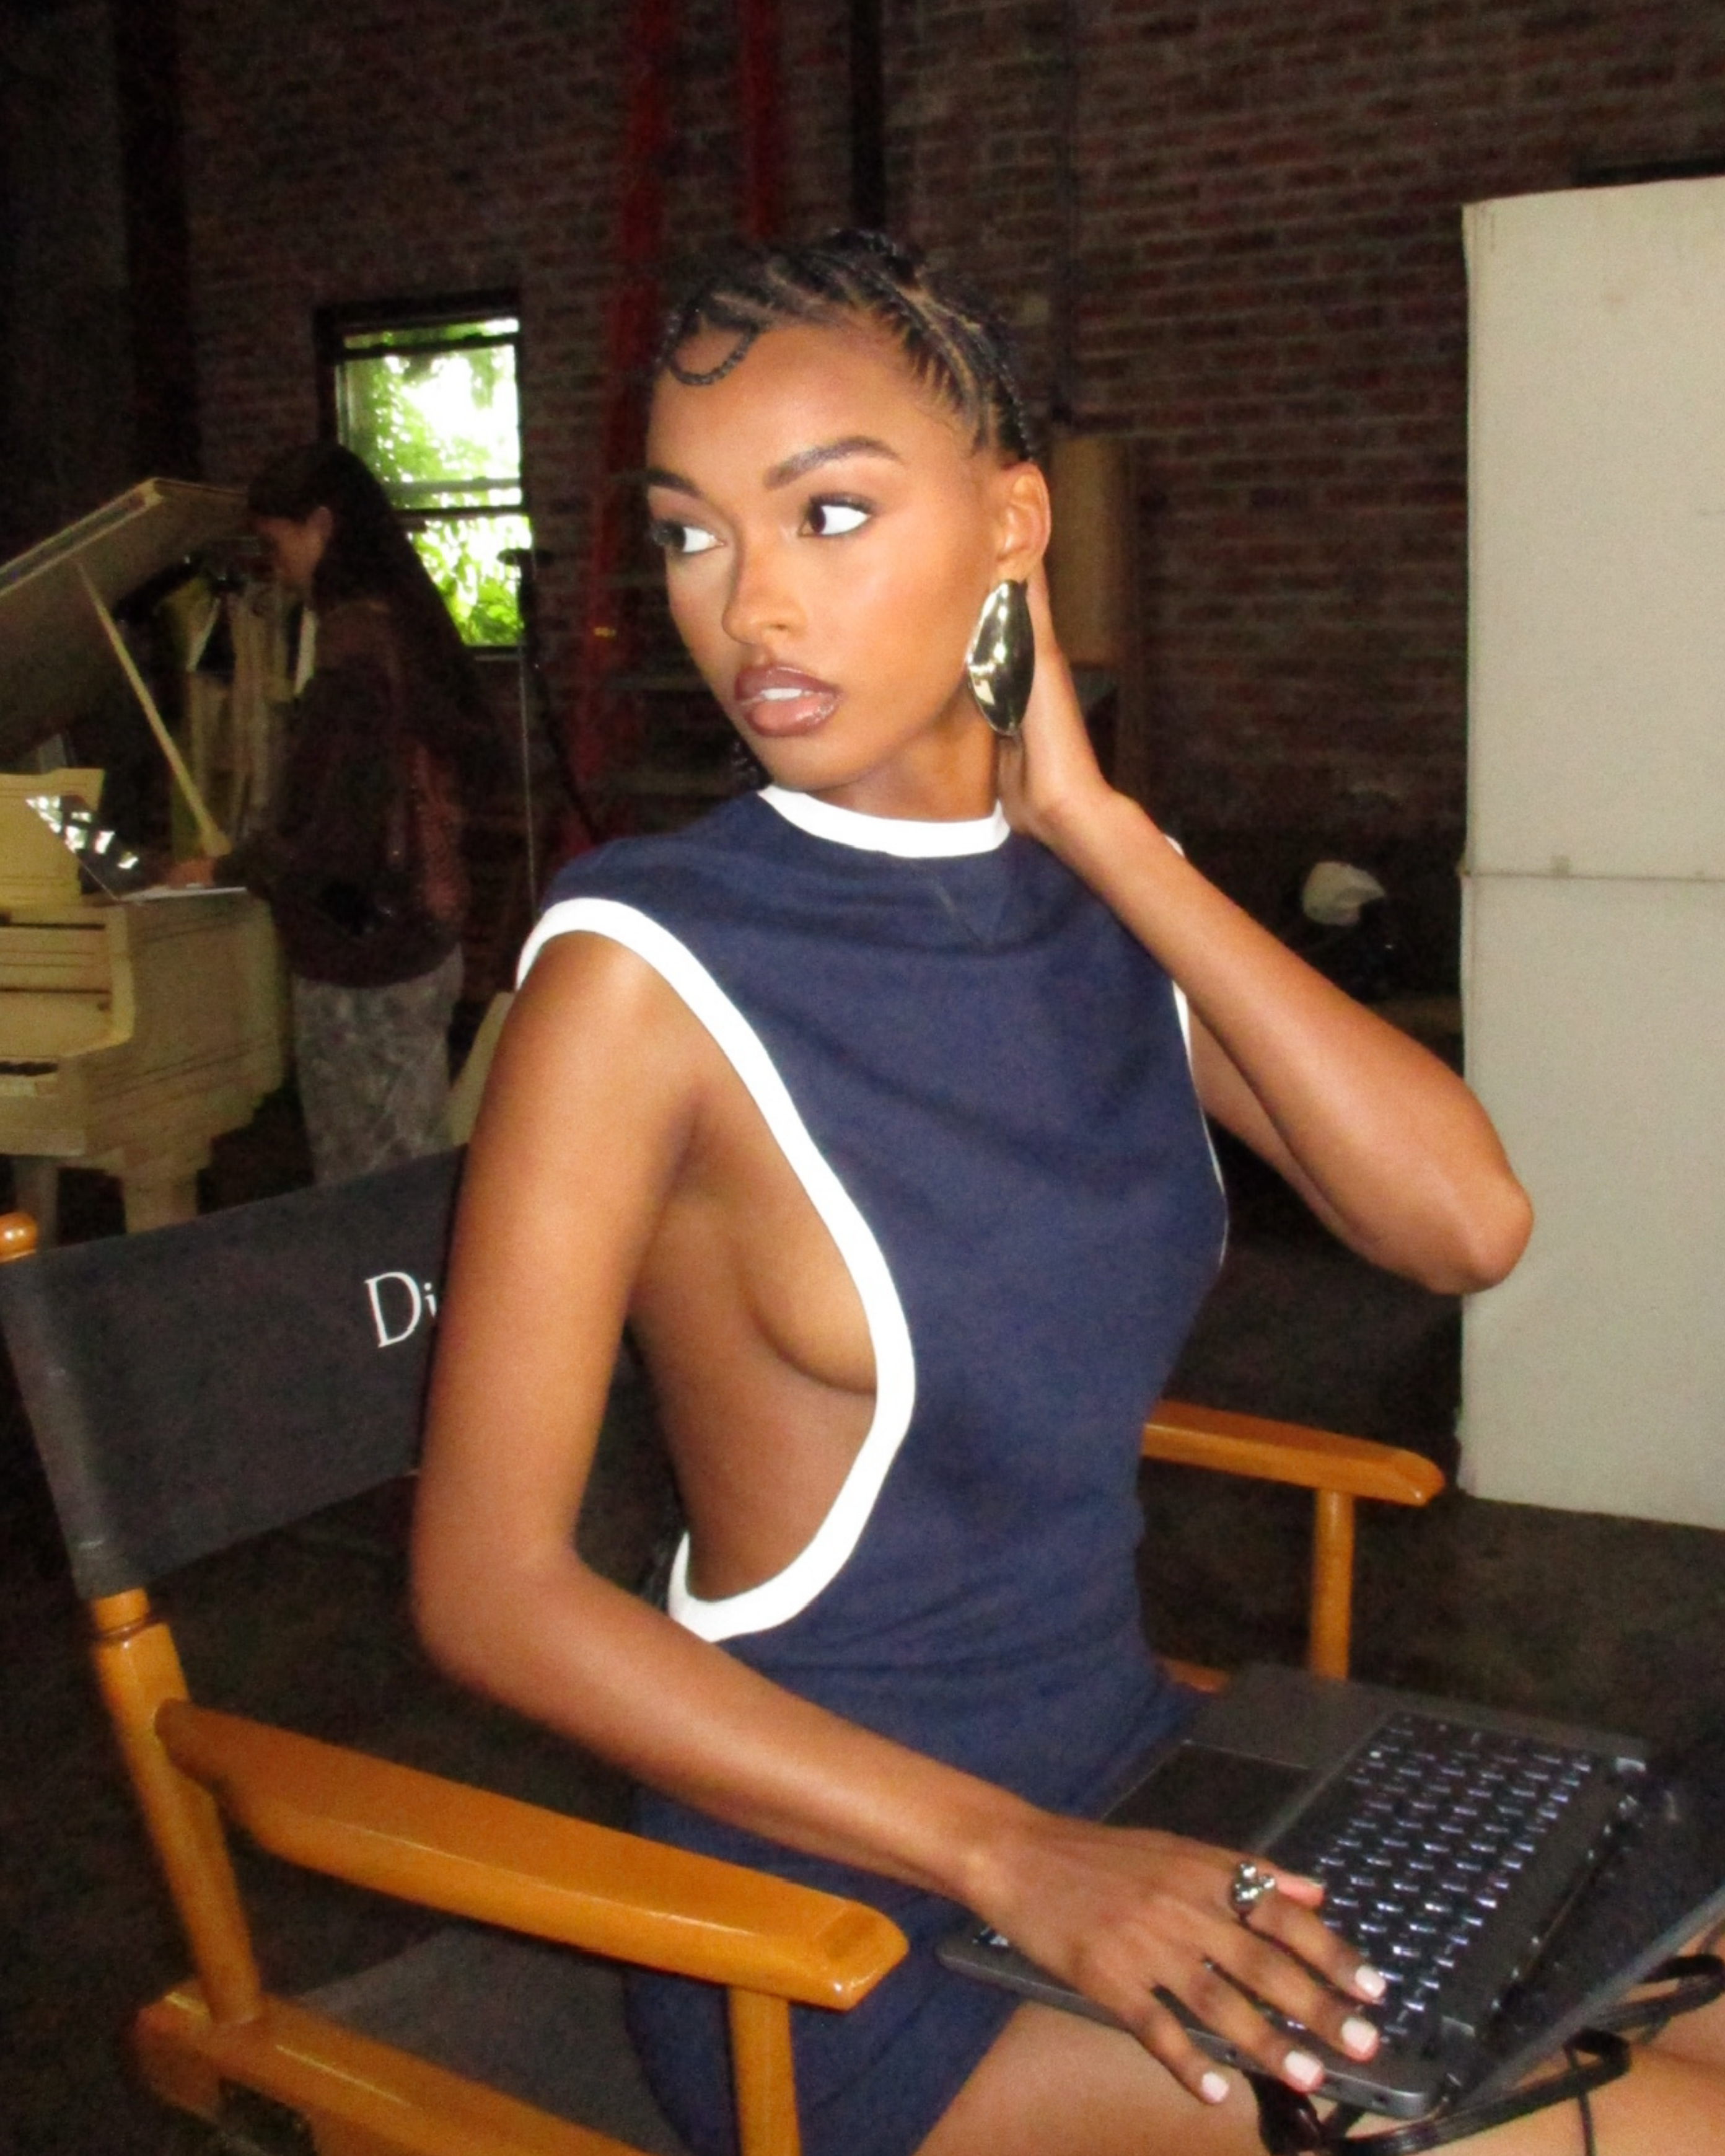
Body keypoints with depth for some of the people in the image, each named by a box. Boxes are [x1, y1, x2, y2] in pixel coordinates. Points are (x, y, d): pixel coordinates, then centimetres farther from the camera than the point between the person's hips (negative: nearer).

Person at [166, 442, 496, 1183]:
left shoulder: (350, 644, -17)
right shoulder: (412, 626, 9)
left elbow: (330, 839, -21)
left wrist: (226, 870, -3)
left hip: (361, 964, -9)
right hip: (424, 940, 9)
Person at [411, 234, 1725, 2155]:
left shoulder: (1101, 906, 3)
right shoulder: (642, 972, -16)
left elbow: (1462, 1222, -10)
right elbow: (490, 1587, -17)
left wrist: (1097, 824, -12)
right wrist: (1010, 1856, -22)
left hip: (1135, 1773, 6)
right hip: (840, 1941, -6)